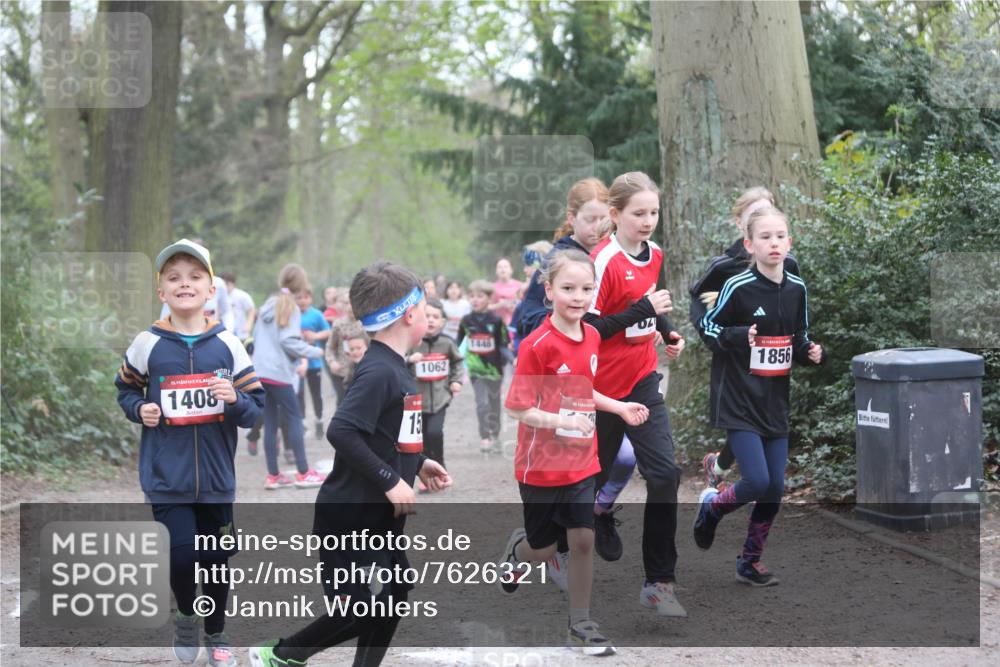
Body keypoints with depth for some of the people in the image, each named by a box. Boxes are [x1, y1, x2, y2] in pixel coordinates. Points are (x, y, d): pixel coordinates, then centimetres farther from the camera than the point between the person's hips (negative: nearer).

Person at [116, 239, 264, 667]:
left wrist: (235, 400, -20)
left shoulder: (227, 345, -3)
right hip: (166, 478, -1)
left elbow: (256, 408, 0)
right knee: (182, 558, -12)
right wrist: (140, 409, -8)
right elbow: (126, 389, 12)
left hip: (216, 478, 2)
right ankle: (186, 616, 20)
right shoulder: (148, 344, -4)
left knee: (216, 560, 13)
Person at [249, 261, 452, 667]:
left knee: (393, 598, 12)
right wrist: (390, 480, -24)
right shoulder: (379, 371, -20)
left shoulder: (394, 368, 9)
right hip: (350, 516, -10)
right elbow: (342, 431, -29)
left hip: (381, 515, 10)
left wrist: (418, 464, 11)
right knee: (359, 609, -4)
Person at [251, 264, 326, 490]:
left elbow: (256, 337, 18)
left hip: (260, 370, 7)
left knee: (270, 422, 8)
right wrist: (315, 352, -6)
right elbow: (289, 341, -15)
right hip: (279, 372, -7)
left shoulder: (268, 305, 15)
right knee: (294, 418, 0)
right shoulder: (291, 307, -7)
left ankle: (273, 475, 8)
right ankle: (303, 473, -1)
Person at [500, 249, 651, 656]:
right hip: (540, 465, -5)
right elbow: (517, 408, -20)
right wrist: (560, 422, -32)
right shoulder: (537, 345, -21)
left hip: (581, 462, 5)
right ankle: (517, 548, 47)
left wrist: (620, 408, 9)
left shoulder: (592, 337, 1)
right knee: (543, 550, 10)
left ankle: (580, 625, 13)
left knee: (583, 539, 0)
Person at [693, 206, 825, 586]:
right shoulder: (738, 287, -11)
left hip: (775, 403, 6)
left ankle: (750, 562, 22)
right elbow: (708, 327, -3)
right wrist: (740, 337, -20)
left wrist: (811, 353, -3)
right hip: (739, 401, -6)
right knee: (757, 481, -15)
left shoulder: (796, 289, 5)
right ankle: (711, 506, 16)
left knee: (775, 490, 6)